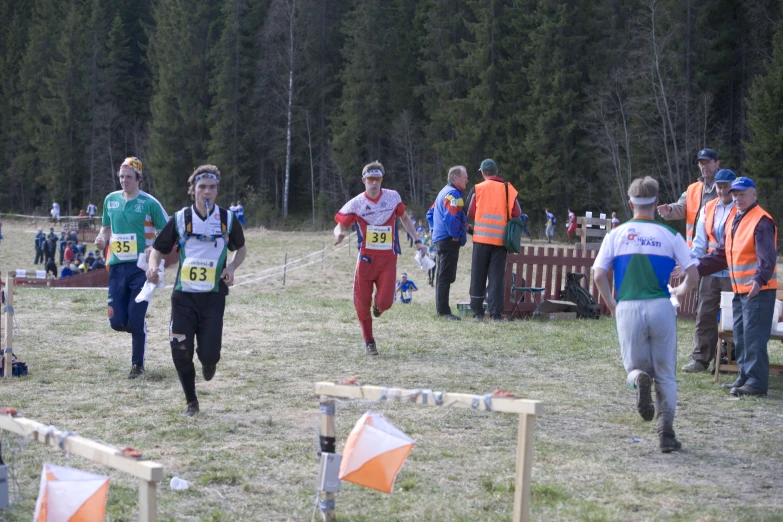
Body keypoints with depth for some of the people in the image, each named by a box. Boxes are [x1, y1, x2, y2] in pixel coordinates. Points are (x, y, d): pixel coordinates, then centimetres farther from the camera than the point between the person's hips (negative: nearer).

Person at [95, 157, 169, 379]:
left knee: (136, 320, -6)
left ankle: (138, 364, 12)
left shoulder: (149, 203, -5)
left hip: (141, 267, -4)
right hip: (117, 266, 4)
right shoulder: (111, 200, 9)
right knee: (117, 321, -1)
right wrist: (102, 239, 0)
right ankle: (139, 329, 34)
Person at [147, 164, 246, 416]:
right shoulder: (180, 219, 1)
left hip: (213, 296, 0)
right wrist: (153, 266, -13)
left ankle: (208, 361, 31)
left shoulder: (227, 219, 3)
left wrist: (231, 267, -2)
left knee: (209, 354, -10)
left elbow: (241, 249, 18)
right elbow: (158, 248, 8)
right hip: (184, 294, 0)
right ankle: (191, 402, 15)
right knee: (180, 352, -6)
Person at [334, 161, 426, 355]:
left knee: (385, 302, -11)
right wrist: (339, 234, -26)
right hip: (366, 258, 0)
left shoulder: (393, 197, 1)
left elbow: (404, 218, 17)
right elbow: (340, 225, -2)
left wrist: (417, 240, 13)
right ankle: (369, 342, 19)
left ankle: (379, 305, 28)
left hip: (388, 259, 0)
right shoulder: (356, 203, -4)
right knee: (362, 303, -1)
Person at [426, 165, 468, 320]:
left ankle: (441, 309, 20)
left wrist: (435, 230, 20)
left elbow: (430, 214, 24)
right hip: (449, 241, -10)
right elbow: (452, 218, -25)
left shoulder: (444, 192, 18)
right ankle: (444, 311, -10)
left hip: (439, 239, 10)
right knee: (446, 276, -10)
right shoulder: (453, 194, -14)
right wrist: (456, 235, -14)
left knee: (443, 276, 15)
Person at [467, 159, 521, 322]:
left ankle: (477, 312, 9)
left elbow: (470, 214, 2)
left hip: (481, 238, -1)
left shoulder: (478, 188, -1)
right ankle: (495, 314, -1)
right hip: (500, 239, 1)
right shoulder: (508, 189, 2)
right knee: (496, 277, 4)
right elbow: (516, 213, 1)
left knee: (478, 276, 8)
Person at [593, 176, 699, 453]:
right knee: (665, 374, 11)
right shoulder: (670, 235, 3)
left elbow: (599, 276, 0)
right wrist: (678, 292, 21)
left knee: (636, 367, 16)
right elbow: (693, 276, 0)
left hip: (628, 309, 0)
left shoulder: (616, 234, 6)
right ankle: (666, 430, -2)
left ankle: (639, 379, -21)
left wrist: (612, 306, 13)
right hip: (661, 307, 0)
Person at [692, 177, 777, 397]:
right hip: (739, 290, 9)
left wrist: (759, 279, -39)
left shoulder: (761, 221, -13)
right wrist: (695, 267, 13)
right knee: (740, 337, 15)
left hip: (758, 290, -9)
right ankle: (745, 377, 25)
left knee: (754, 337, -9)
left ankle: (757, 383, -6)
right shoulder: (734, 220, 15)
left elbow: (767, 257, -23)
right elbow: (721, 255, 20)